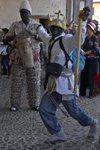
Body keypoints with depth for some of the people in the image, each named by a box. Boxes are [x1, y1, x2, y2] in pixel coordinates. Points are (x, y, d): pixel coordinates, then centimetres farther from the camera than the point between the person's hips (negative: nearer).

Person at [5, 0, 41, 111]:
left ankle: (34, 104, 17)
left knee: (34, 82, 5)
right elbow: (7, 39, 6)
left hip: (33, 58, 0)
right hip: (19, 58, 1)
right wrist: (14, 36, -16)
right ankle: (15, 104, 15)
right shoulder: (15, 25, 6)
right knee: (16, 82, 3)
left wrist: (34, 35, -18)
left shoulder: (37, 25, 3)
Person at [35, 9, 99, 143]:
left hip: (65, 83, -8)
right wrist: (39, 28, 55)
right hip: (54, 84, 8)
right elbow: (43, 35, 40)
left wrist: (83, 22, -39)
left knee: (74, 112, 4)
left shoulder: (66, 39, -10)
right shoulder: (51, 40, 15)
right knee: (45, 110, 2)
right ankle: (58, 134, 17)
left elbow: (79, 39, -31)